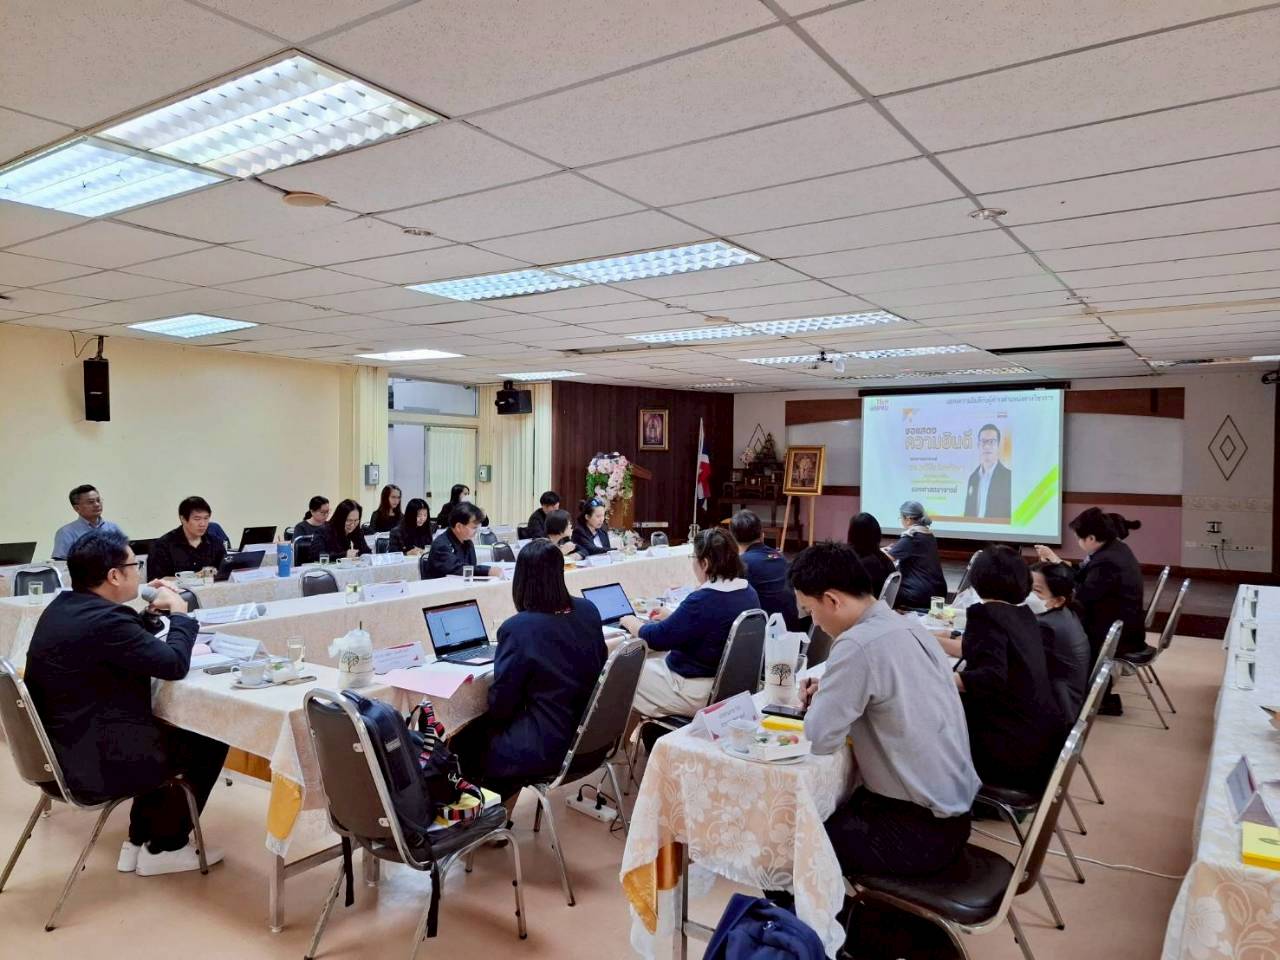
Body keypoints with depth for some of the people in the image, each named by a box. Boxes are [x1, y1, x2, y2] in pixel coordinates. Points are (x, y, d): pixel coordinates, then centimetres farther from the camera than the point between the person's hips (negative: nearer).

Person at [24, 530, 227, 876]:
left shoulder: (63, 607, 5)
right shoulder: (104, 619, -27)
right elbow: (174, 664, -20)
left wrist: (149, 611, 9)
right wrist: (179, 612, -6)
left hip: (62, 747, 10)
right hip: (93, 765, -10)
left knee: (167, 731, 26)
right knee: (211, 742, 4)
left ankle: (139, 841, 30)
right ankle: (165, 847, 19)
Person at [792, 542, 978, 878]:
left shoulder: (858, 644, -24)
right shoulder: (909, 627, 3)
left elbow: (820, 738, -21)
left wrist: (819, 700, -2)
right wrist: (829, 692, 5)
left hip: (919, 830, -8)